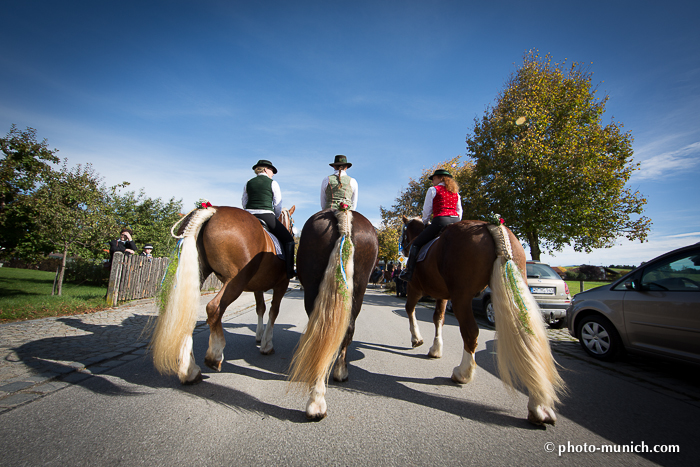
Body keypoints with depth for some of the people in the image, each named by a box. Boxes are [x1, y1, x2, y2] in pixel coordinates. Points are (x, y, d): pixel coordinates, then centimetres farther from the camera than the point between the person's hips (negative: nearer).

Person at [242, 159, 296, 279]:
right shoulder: (273, 183, 4)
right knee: (288, 240, 6)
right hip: (267, 216, -5)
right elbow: (278, 205, 2)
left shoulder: (248, 183, 15)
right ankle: (289, 271, 0)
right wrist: (274, 217, 16)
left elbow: (244, 203, 17)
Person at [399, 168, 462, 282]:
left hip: (440, 221, -6)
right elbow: (459, 212, 18)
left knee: (416, 243, 2)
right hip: (456, 222, 6)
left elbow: (427, 210, 4)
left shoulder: (433, 190, 5)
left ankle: (408, 272, -3)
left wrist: (425, 223, 20)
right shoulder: (456, 192, 22)